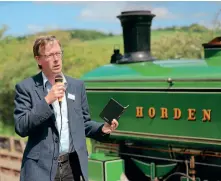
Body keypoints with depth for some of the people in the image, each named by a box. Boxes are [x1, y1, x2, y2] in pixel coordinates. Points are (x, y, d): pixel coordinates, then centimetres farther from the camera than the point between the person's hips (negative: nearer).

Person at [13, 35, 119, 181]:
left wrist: (102, 129, -4)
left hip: (72, 165, 4)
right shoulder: (26, 87, -1)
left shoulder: (77, 85, 11)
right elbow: (21, 127, -10)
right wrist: (46, 101, -17)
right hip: (41, 167, -4)